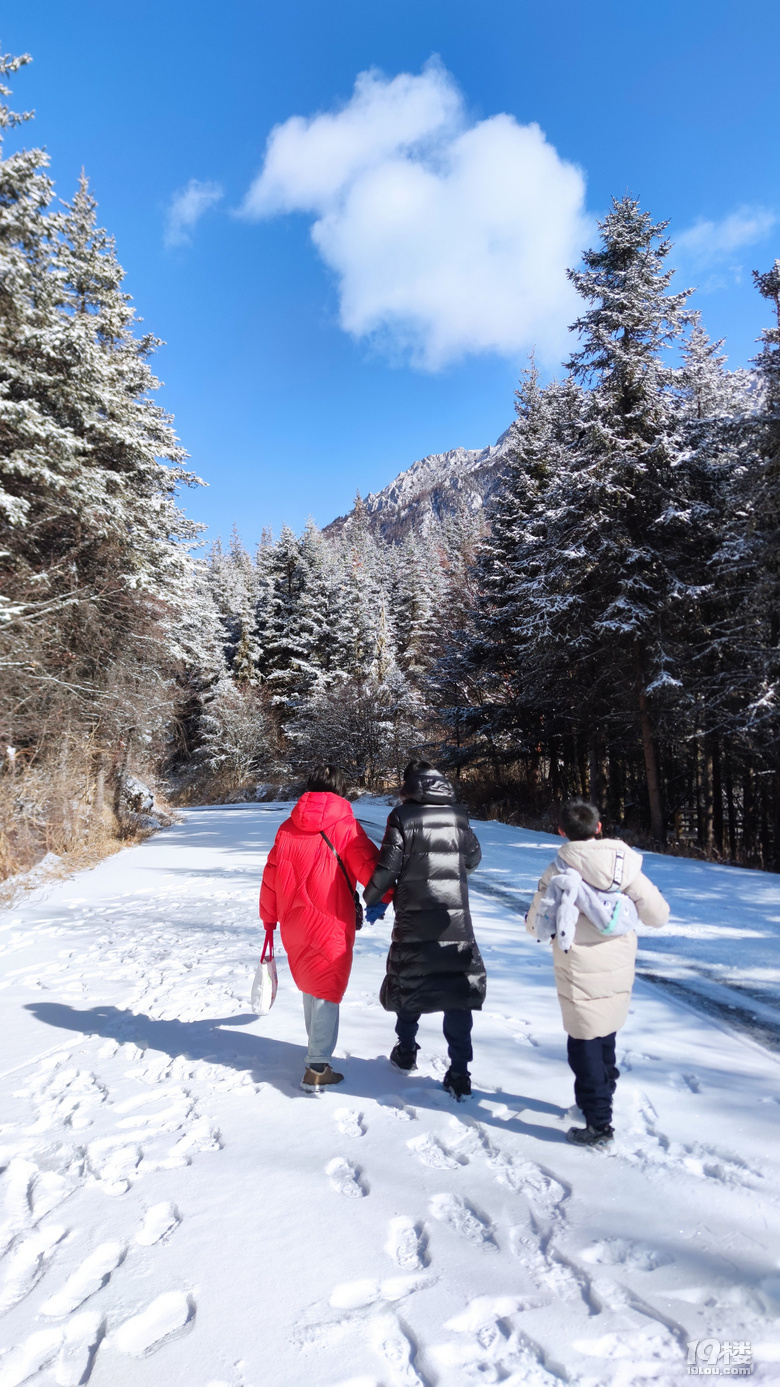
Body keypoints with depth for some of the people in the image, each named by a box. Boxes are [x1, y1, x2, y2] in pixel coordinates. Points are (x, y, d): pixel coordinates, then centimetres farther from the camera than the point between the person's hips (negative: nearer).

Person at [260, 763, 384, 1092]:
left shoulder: (288, 827, 3)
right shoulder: (345, 826, -9)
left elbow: (271, 874, 5)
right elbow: (370, 868, -10)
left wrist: (269, 917, 16)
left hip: (295, 925, 5)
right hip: (330, 925, -5)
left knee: (310, 987, 22)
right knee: (327, 992, 4)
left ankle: (318, 1050, 38)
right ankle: (317, 1068, 0)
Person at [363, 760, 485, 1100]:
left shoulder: (403, 816, -7)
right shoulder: (458, 816, 4)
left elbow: (387, 866, -10)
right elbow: (473, 858, 17)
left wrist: (372, 899, 7)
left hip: (414, 922, -2)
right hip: (456, 921, 2)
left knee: (408, 984, 18)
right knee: (458, 992, 5)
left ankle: (406, 1053, 35)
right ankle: (459, 1075, 4)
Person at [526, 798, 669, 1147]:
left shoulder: (558, 871, -14)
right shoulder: (625, 864, -7)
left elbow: (535, 926, -6)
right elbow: (658, 916, -7)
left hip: (580, 976, -4)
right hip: (619, 973, 4)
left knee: (585, 1046, 9)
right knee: (606, 1037, 24)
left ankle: (598, 1124, 12)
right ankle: (601, 1100, 41)